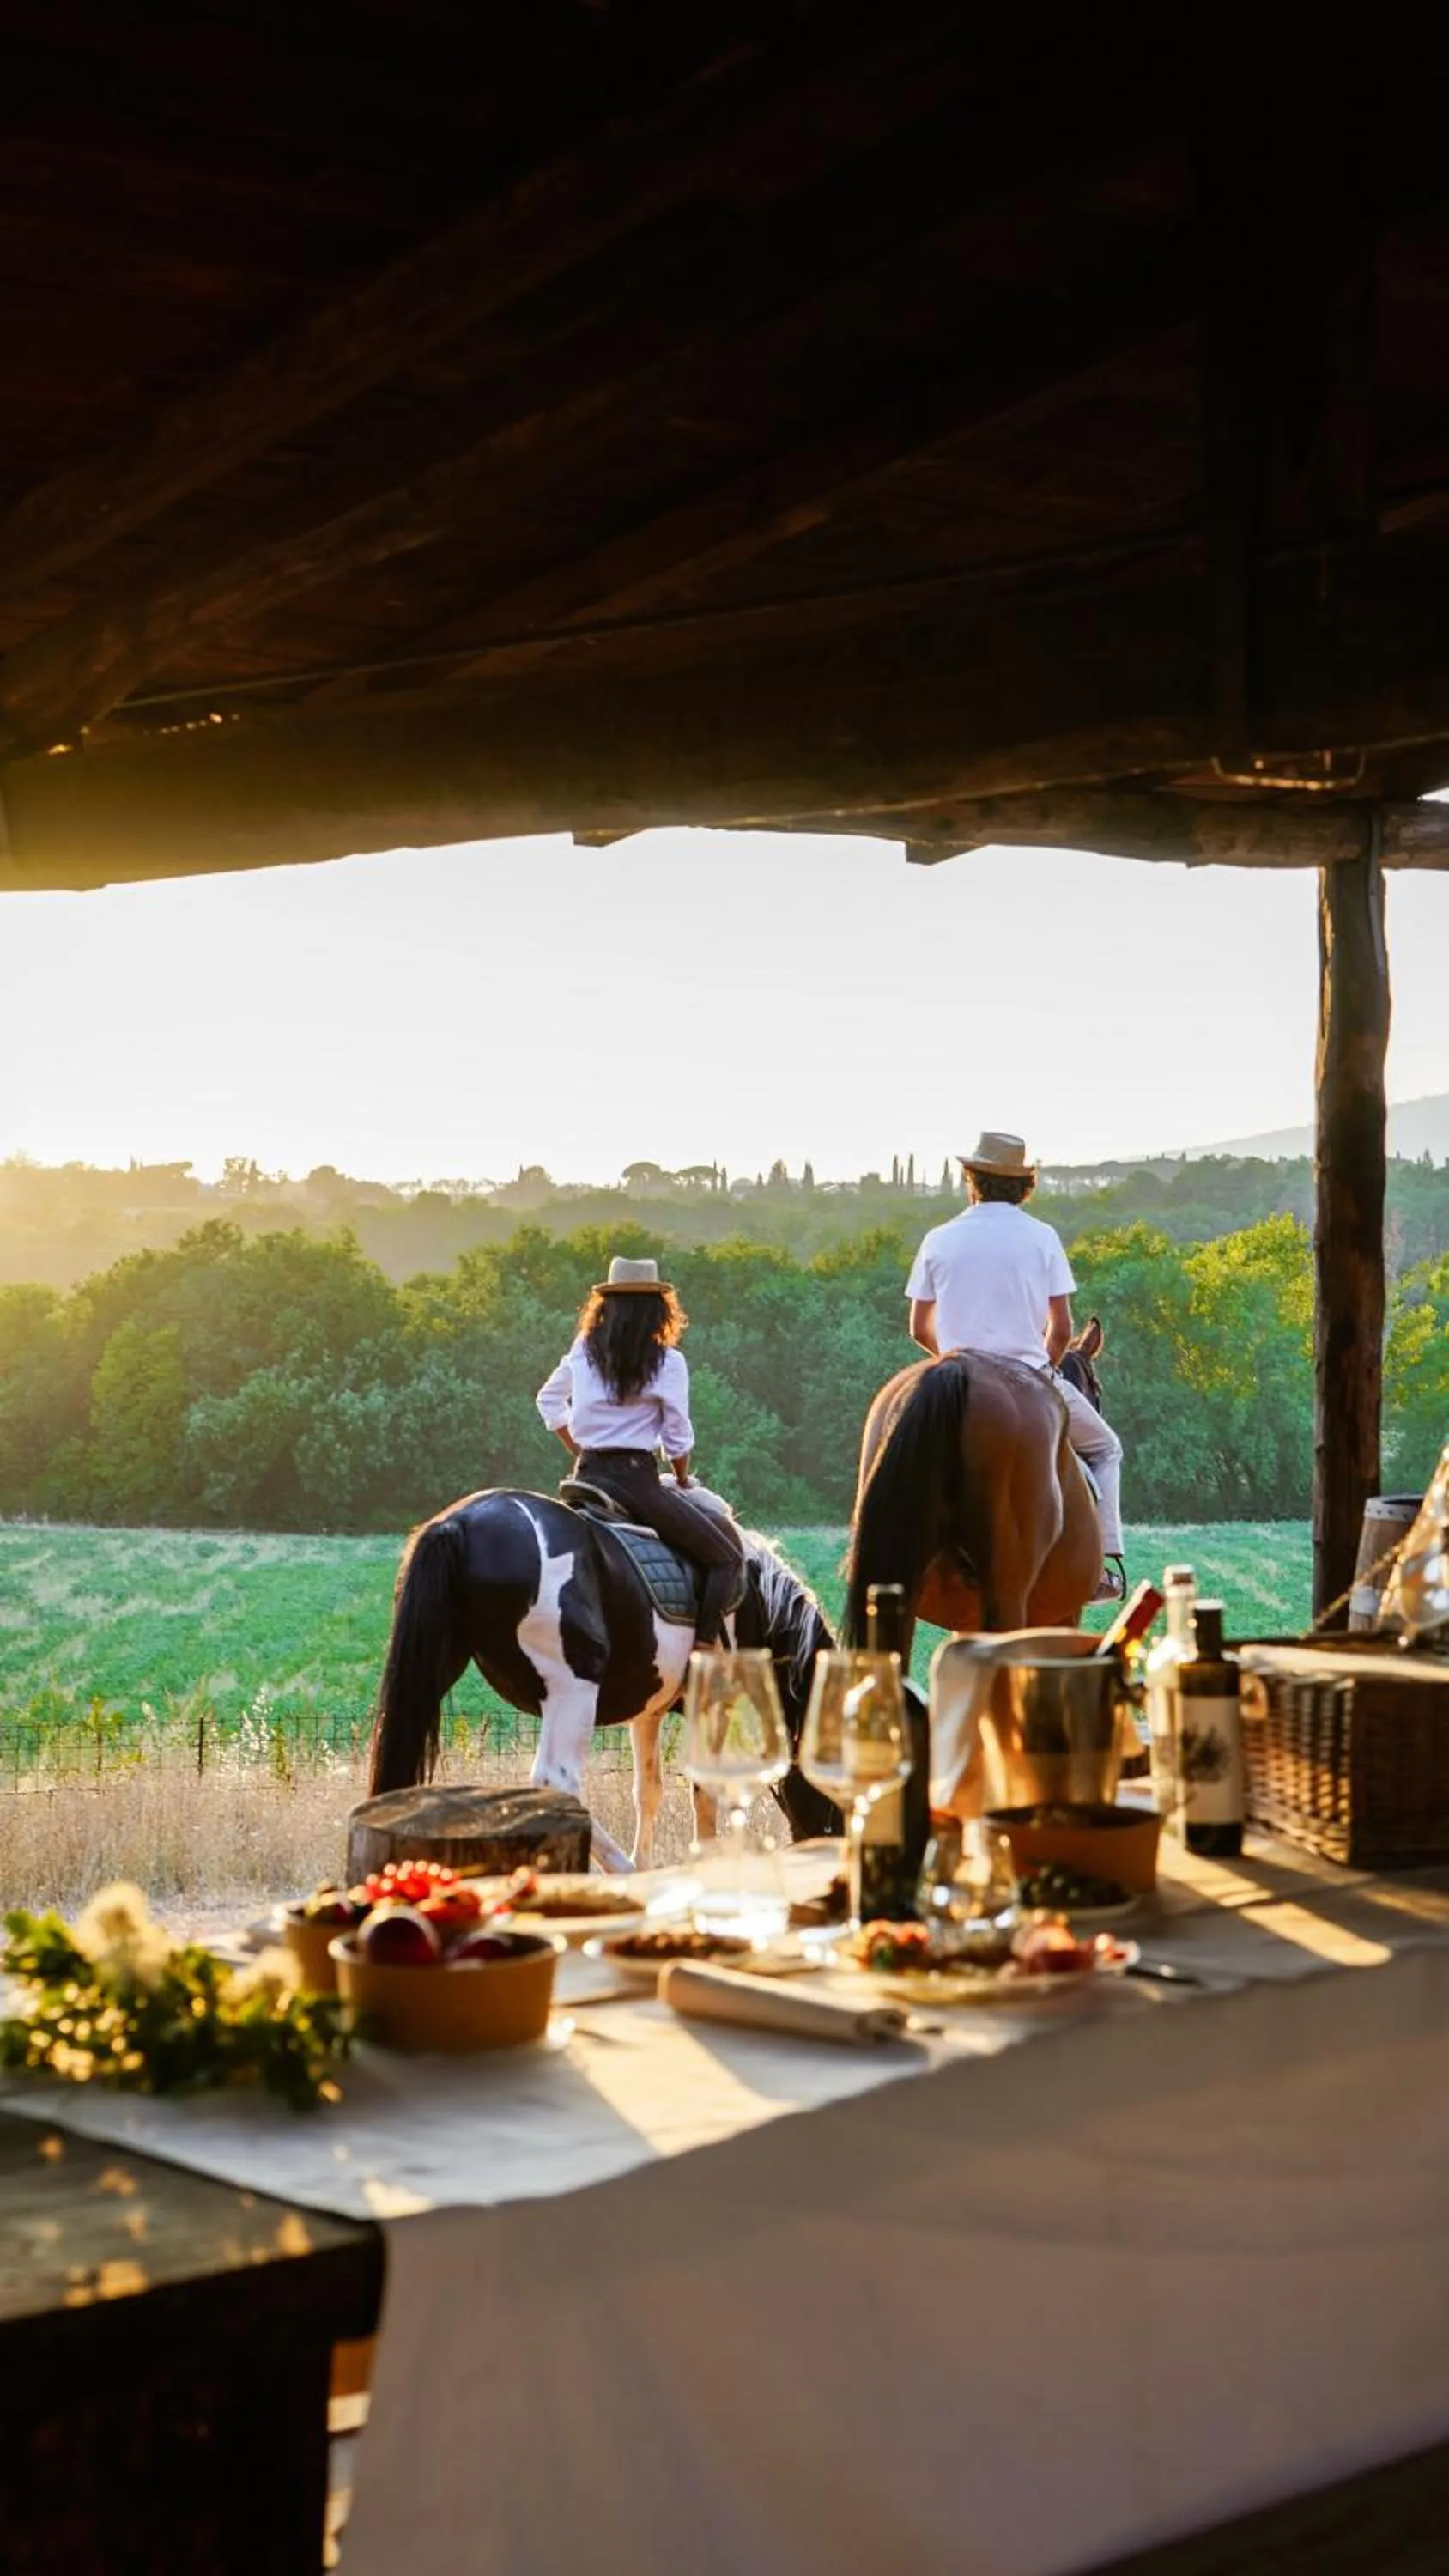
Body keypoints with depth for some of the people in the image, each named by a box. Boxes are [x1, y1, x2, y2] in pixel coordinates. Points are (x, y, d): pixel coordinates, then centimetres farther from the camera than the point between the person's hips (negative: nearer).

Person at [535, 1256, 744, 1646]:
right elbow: (677, 1438, -4)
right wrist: (683, 1482, 13)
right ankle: (705, 1648, -13)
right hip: (636, 1478, -6)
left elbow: (549, 1399, 21)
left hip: (587, 1475, 6)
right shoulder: (667, 1362, -6)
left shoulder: (583, 1352, 9)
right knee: (727, 1554, 2)